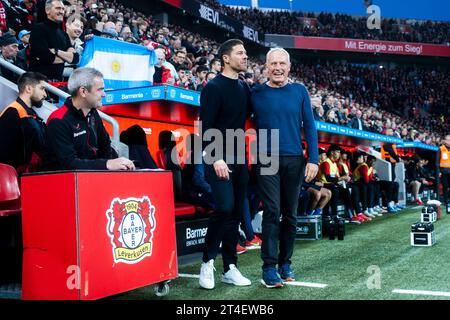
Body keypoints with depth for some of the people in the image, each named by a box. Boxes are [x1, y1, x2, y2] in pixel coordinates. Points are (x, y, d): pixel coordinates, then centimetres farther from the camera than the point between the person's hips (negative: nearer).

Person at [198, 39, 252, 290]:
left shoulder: (244, 88, 12)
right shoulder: (214, 87, -8)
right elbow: (205, 127, -14)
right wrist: (216, 158, -21)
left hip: (239, 158, 7)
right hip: (219, 158, -7)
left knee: (236, 212, 7)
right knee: (225, 207, -16)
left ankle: (230, 268, 14)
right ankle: (208, 261, 1)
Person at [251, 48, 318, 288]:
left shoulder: (300, 91, 5)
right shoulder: (256, 93, 2)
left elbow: (309, 126, 4)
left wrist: (313, 159, -3)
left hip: (294, 160, 2)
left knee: (290, 214, 9)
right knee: (272, 212, -7)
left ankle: (285, 263, 22)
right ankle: (269, 268, -1)